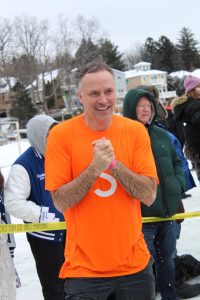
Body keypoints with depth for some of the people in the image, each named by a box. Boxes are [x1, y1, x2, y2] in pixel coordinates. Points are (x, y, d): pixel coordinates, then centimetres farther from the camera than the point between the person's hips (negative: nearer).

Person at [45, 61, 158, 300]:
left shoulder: (135, 131, -2)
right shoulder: (61, 135, -8)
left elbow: (149, 195, -7)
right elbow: (61, 202, -11)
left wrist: (113, 163, -20)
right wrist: (95, 168, -24)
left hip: (135, 263, 3)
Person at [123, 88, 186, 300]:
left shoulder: (161, 135, 9)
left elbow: (176, 161, 19)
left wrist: (179, 184, 4)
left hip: (169, 210, 6)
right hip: (141, 215, -6)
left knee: (167, 260, 21)